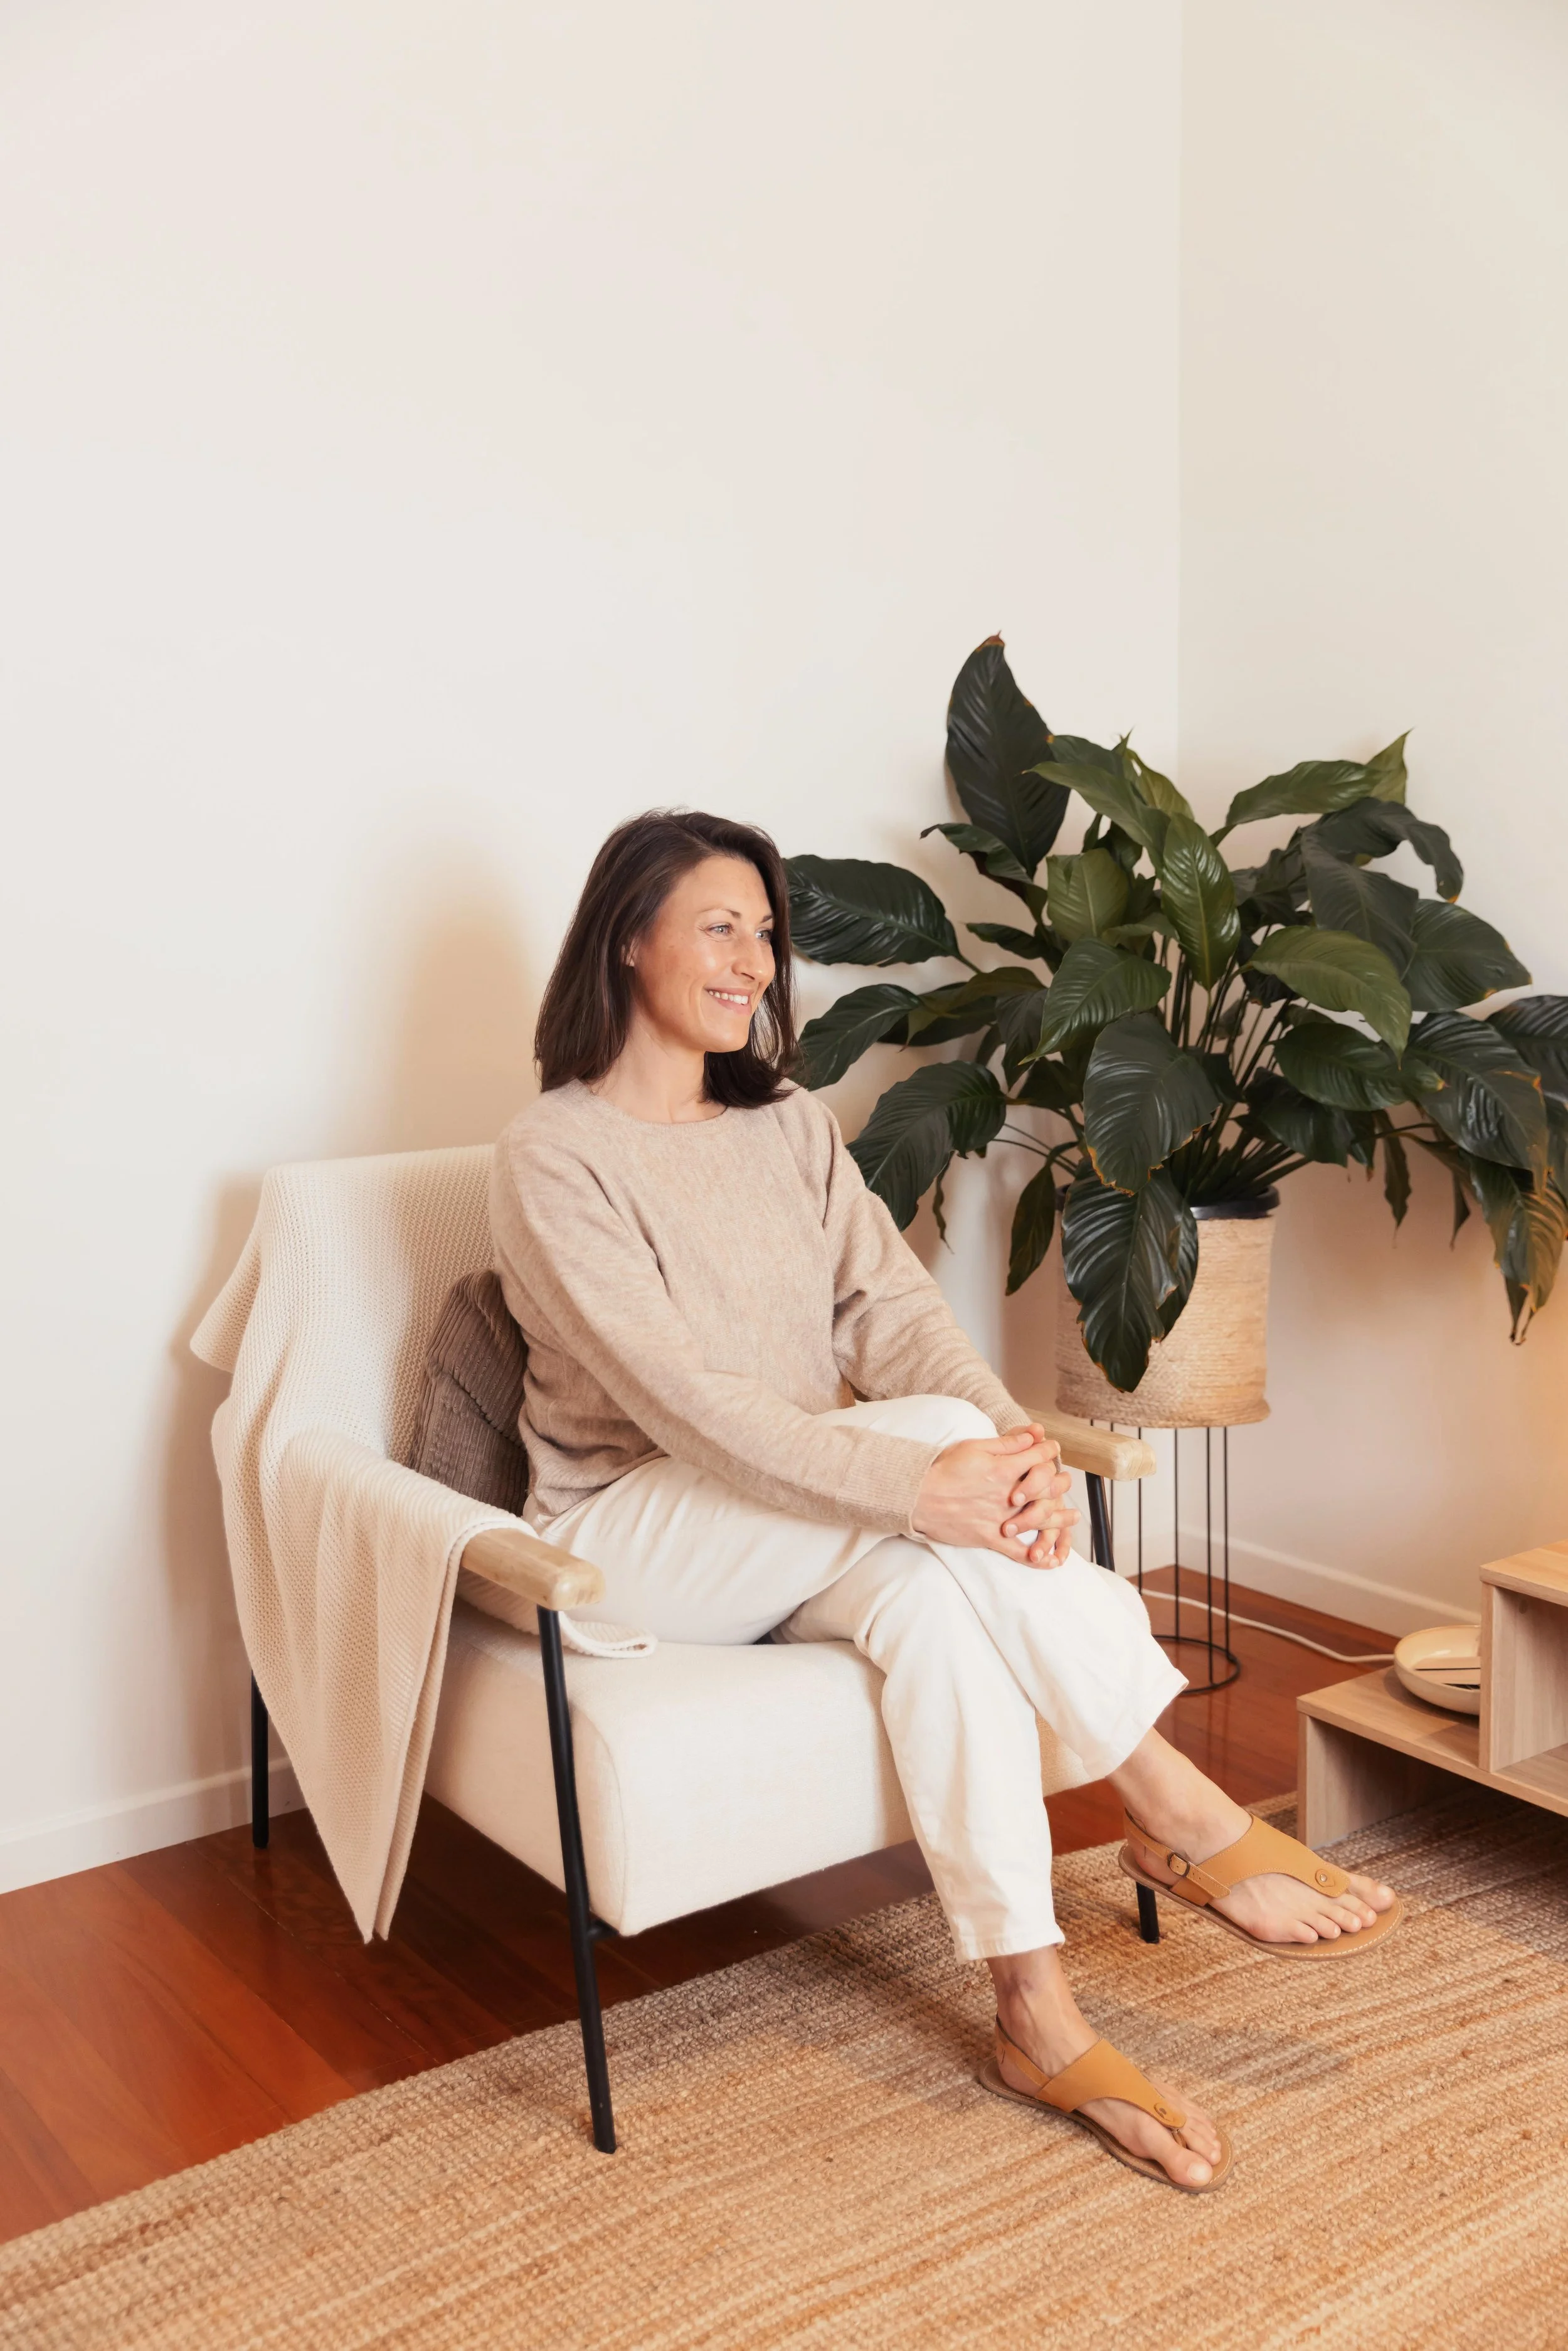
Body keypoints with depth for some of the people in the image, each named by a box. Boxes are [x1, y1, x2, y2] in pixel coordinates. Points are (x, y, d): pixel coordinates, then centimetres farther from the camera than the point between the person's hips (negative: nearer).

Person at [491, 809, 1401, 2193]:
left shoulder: (792, 1127, 11)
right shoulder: (555, 1155, -11)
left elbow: (898, 1309, -4)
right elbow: (683, 1397, -24)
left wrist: (1016, 1440, -26)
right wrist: (927, 1475, -35)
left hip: (806, 1538, 5)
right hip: (636, 1535, -5)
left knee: (930, 1589, -32)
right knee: (936, 1428, -30)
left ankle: (1040, 2021, -27)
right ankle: (1184, 1815, -22)